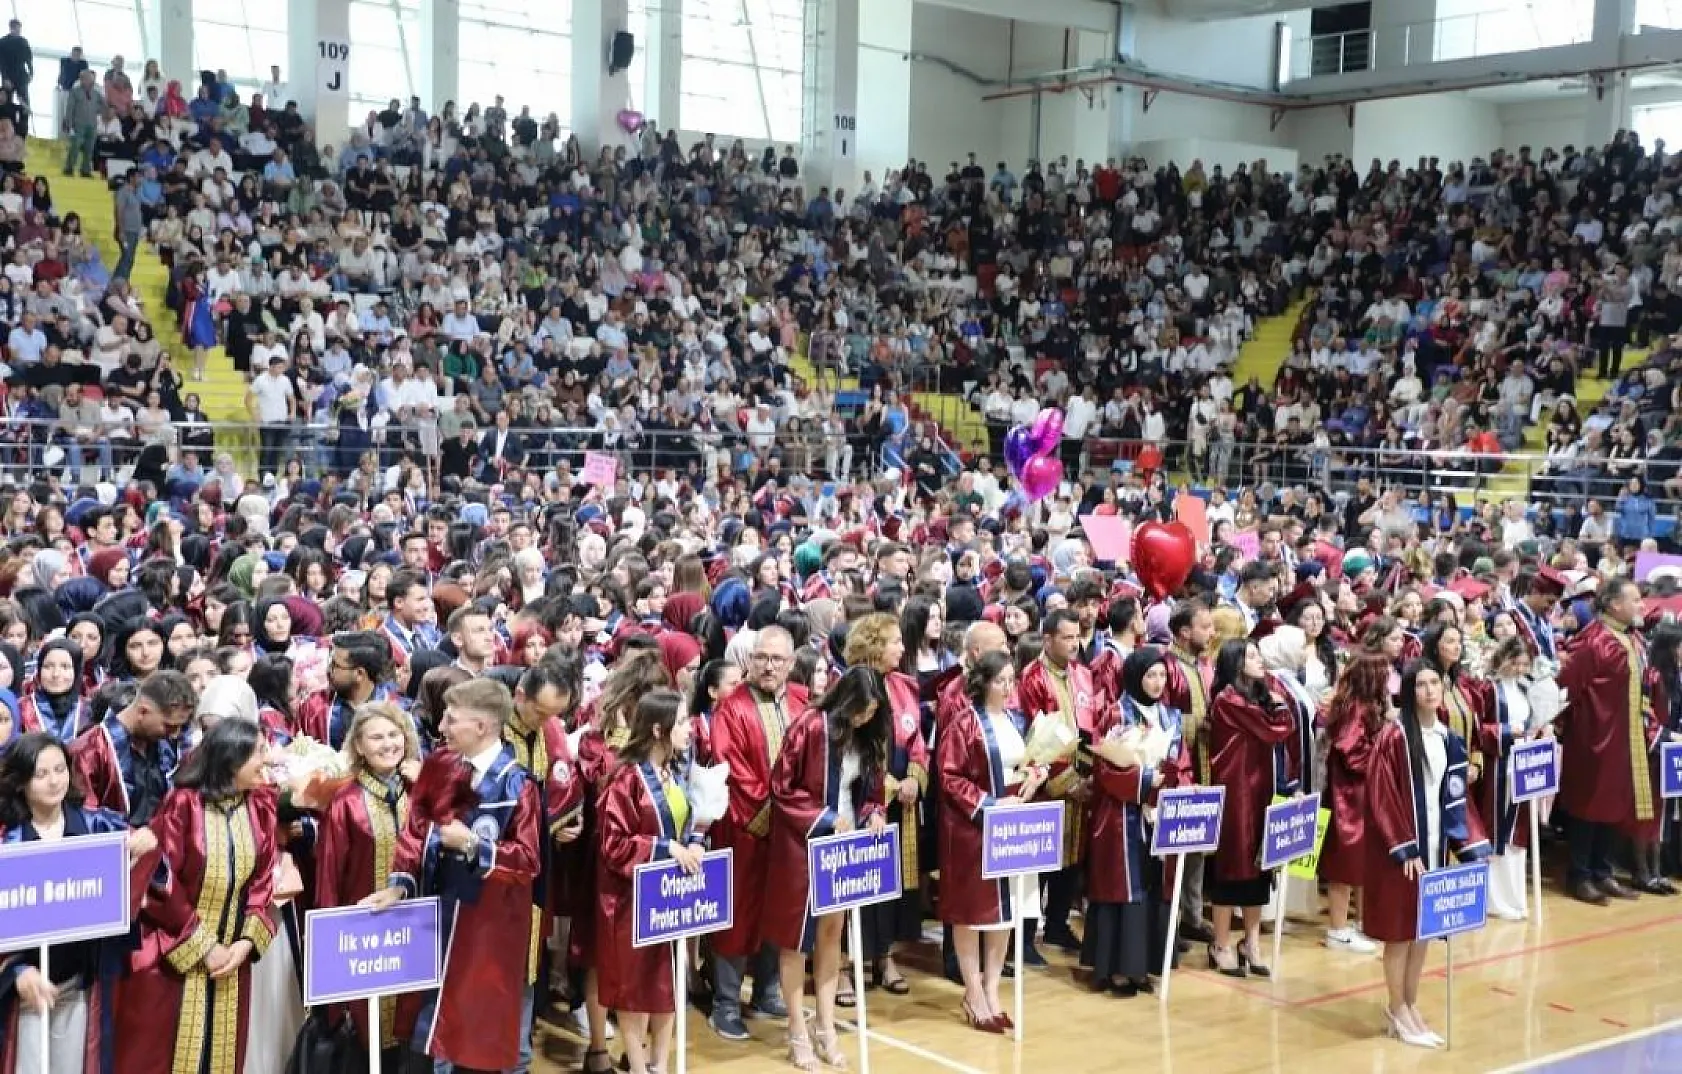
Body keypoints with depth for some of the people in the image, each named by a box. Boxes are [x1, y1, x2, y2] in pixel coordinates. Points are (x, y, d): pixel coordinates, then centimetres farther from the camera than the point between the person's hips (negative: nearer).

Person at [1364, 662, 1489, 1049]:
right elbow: (1382, 797, -16)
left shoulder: (1448, 738, 7)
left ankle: (1409, 1005, 24)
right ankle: (1398, 1011, 13)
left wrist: (1469, 842, 1)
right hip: (1400, 847, -7)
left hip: (1434, 843, 7)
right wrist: (1404, 848, -19)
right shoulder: (1393, 736, -15)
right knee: (1400, 928, 2)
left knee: (1424, 926, 12)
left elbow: (1456, 797, 11)